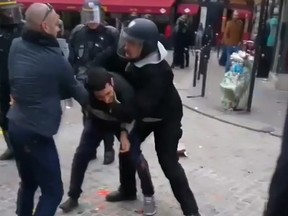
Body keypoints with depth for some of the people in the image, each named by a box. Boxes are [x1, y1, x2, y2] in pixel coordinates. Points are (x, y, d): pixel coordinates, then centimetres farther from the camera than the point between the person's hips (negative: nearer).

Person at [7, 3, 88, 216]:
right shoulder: (55, 59, -15)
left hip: (15, 125, 8)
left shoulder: (16, 46, 2)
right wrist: (92, 100, 20)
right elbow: (74, 89, 0)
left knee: (28, 183, 23)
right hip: (37, 133, -8)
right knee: (53, 191, 4)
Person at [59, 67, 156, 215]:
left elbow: (130, 117, -21)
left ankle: (148, 196, 12)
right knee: (82, 154, -3)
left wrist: (124, 133, -31)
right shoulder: (86, 88, -37)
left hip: (122, 121, -2)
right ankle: (73, 197, 16)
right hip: (97, 119, 2)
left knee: (135, 157, -10)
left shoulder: (125, 89, -40)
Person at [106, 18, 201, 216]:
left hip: (166, 118, -8)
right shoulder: (135, 58, -13)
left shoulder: (158, 72, -36)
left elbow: (143, 105, -38)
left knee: (168, 162, -8)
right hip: (146, 114, 8)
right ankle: (127, 190, 34)